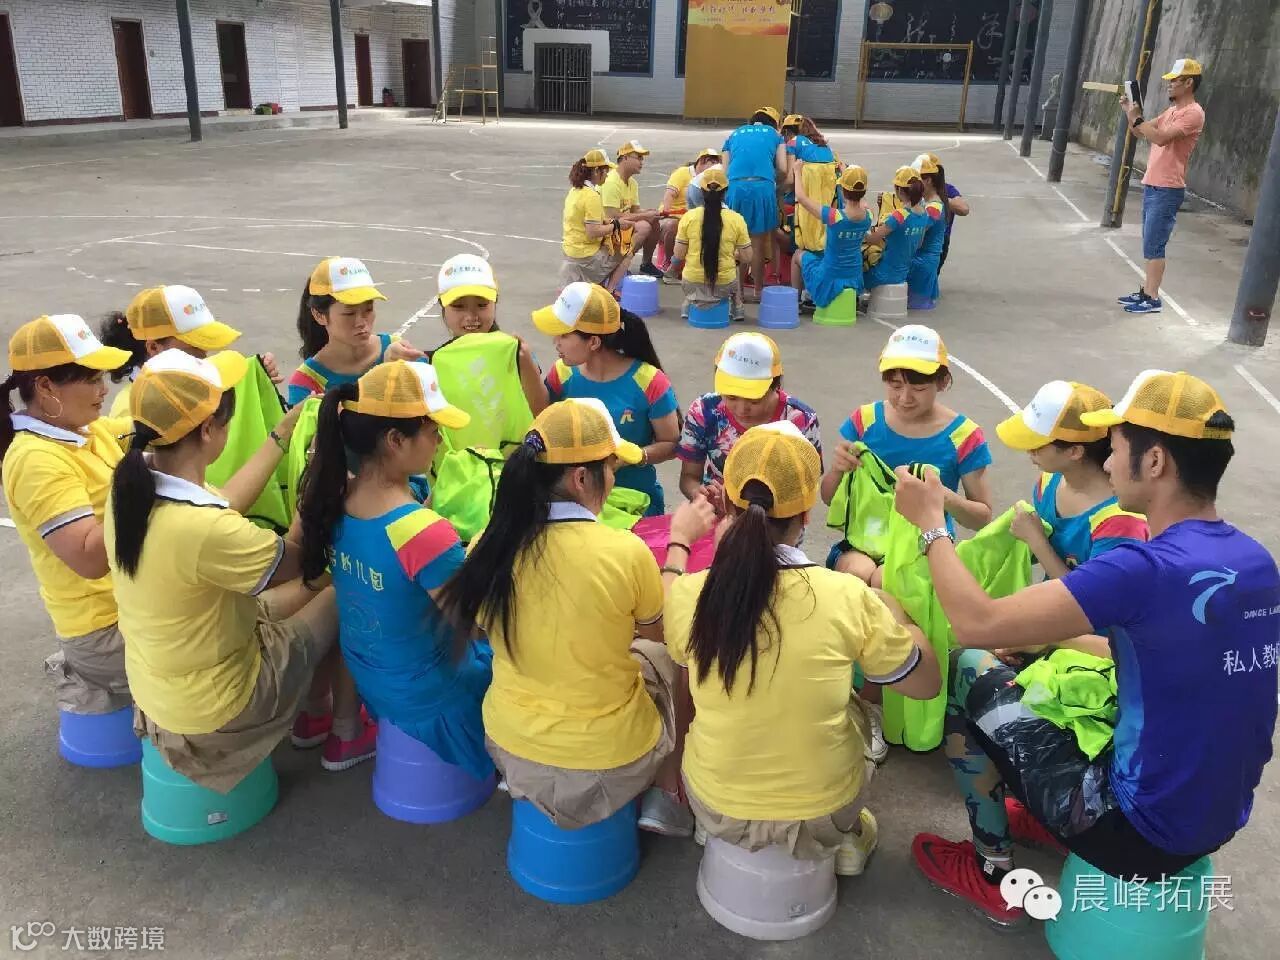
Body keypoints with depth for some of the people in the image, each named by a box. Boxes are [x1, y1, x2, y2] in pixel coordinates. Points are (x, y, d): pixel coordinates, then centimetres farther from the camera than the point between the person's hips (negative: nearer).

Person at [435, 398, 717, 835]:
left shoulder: (488, 548, -13)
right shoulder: (627, 553, -24)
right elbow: (660, 629, -3)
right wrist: (680, 542, 9)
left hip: (509, 749, 4)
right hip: (606, 767, -4)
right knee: (669, 657, 22)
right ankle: (667, 798, 25)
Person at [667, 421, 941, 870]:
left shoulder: (686, 594, -18)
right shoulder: (848, 598, -21)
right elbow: (927, 683, -5)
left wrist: (722, 556, 9)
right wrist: (885, 607, 10)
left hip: (716, 808, 1)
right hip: (823, 813, 0)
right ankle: (848, 834, 35)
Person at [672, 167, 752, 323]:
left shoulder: (689, 217, -10)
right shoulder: (736, 219, -11)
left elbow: (678, 256, -5)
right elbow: (746, 258, -6)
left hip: (692, 284, 1)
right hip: (724, 285, 0)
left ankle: (689, 304, 30)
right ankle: (737, 308, 33)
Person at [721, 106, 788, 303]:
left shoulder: (734, 135, 25)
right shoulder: (774, 134, 21)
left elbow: (725, 171, 15)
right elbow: (783, 169, 11)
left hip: (735, 187, 2)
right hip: (763, 187, -1)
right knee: (759, 244, 7)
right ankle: (757, 291, 14)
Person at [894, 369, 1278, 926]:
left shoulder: (1147, 569, -28)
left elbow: (975, 624, -25)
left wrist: (931, 523, -11)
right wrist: (1051, 636, 13)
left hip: (1143, 831, -8)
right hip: (1218, 815, 8)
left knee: (971, 672, 4)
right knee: (1046, 666, 20)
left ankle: (993, 874, 18)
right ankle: (1040, 813, 35)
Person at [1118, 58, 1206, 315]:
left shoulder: (1193, 113, -13)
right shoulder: (1172, 110, 17)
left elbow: (1161, 138, -24)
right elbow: (1141, 133, 20)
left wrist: (1136, 117, -19)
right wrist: (1129, 111, 5)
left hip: (1167, 191, -9)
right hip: (1152, 186, 9)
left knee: (1154, 247, -9)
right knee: (1150, 246, 12)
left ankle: (1152, 299, -6)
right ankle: (1145, 292, 19)